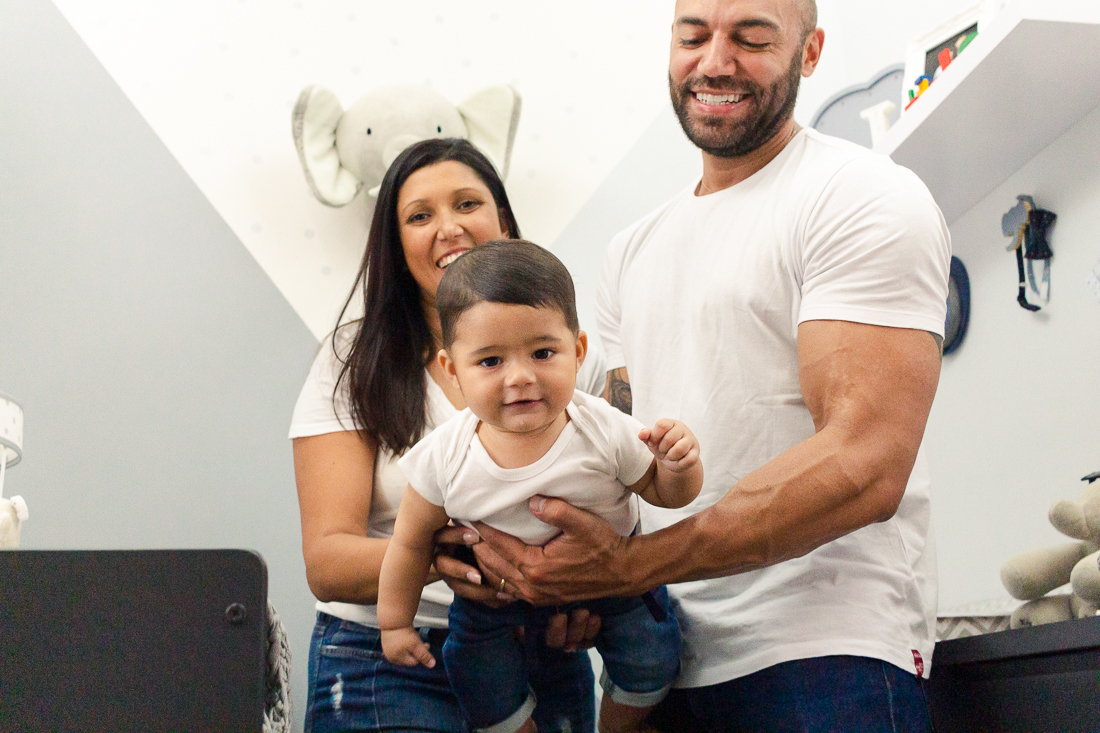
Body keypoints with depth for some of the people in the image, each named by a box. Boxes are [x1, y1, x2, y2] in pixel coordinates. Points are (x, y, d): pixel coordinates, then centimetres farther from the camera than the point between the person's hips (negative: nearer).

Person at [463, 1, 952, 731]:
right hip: (663, 658, 7)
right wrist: (582, 582, -6)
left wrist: (627, 565, -25)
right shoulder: (634, 251, 16)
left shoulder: (862, 198, -8)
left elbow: (863, 466, -20)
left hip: (821, 650, -7)